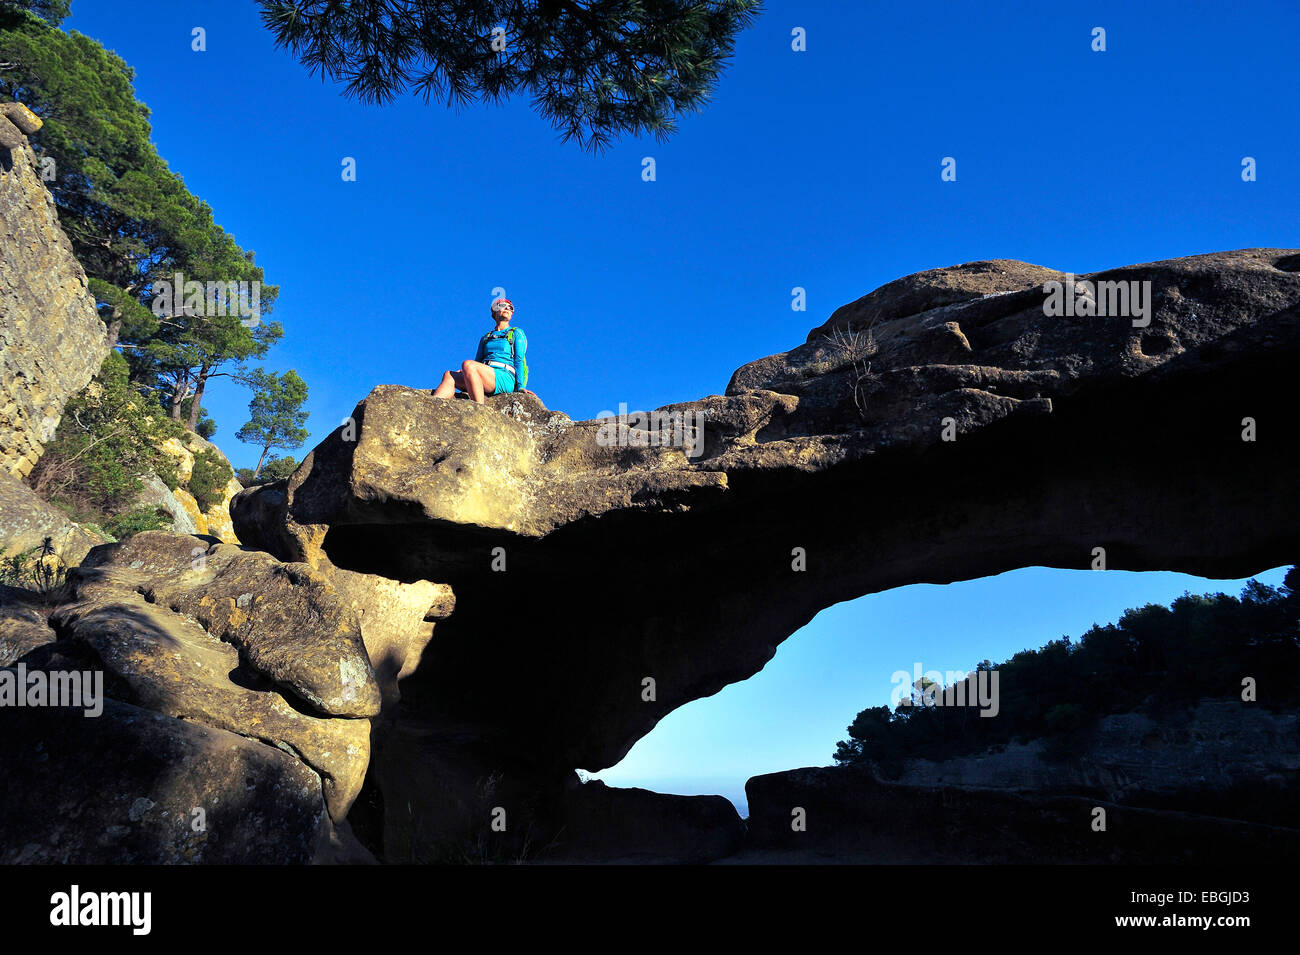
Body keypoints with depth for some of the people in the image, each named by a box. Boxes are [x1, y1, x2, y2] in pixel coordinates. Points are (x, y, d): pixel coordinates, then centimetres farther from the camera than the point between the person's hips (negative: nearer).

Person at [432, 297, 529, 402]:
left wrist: (519, 386, -9)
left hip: (505, 379, -5)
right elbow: (477, 362, 24)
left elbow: (519, 360, 4)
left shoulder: (517, 333, 17)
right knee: (448, 375, -19)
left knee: (467, 364, -31)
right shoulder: (485, 338, 31)